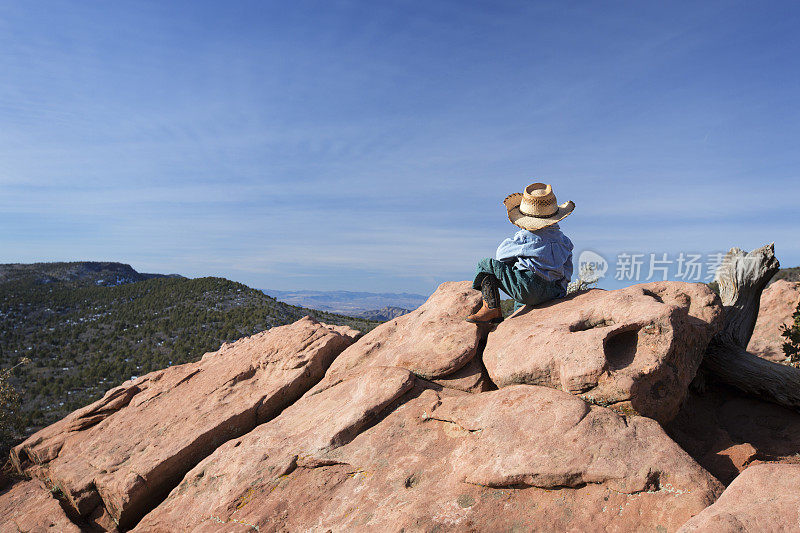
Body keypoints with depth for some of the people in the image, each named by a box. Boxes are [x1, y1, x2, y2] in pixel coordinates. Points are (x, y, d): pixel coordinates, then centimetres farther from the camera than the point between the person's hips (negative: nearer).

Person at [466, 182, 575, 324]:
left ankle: (492, 308, -3)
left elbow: (501, 254, 11)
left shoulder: (524, 236, 0)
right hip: (553, 294, 7)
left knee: (485, 264, 2)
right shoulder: (564, 241, 17)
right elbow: (566, 275, 19)